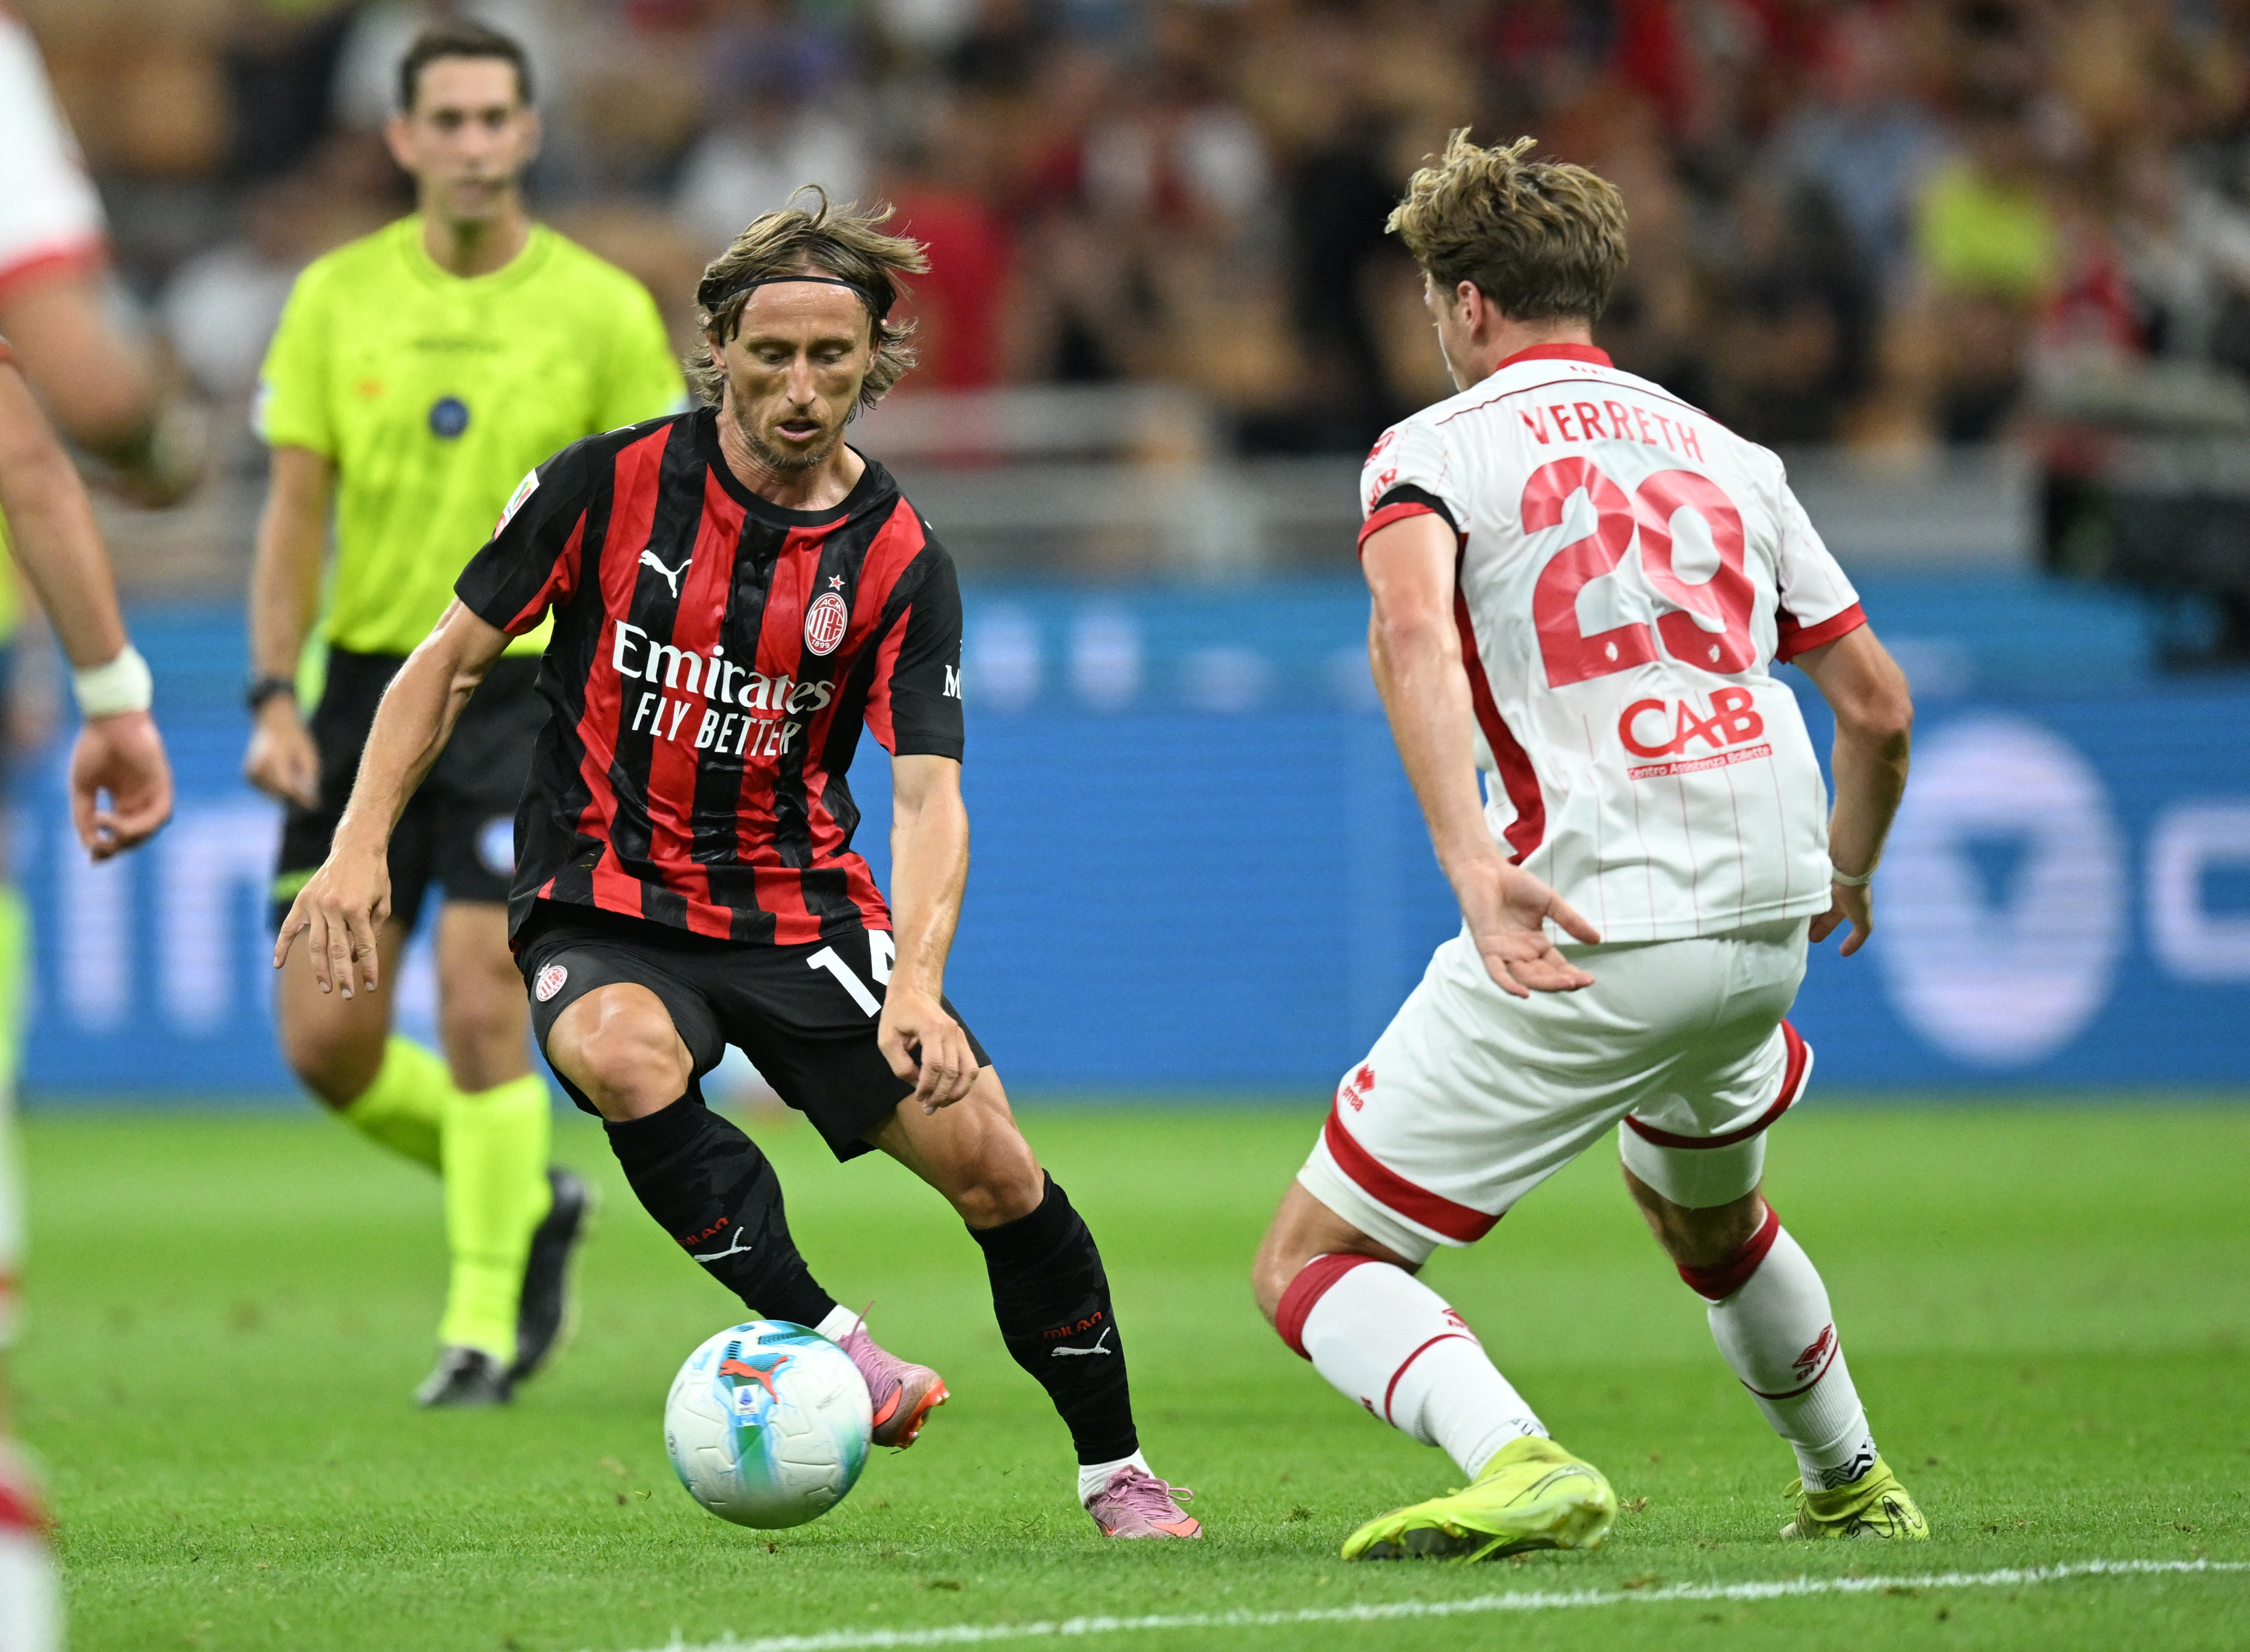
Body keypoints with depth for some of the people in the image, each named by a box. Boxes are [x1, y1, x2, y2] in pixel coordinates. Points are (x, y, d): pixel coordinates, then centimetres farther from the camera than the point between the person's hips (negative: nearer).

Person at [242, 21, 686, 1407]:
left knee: (482, 1008, -15)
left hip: (527, 683, -3)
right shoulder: (338, 297, 3)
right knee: (326, 1042, -1)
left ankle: (486, 1320, -1)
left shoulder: (602, 310, -3)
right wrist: (275, 699, -4)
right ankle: (528, 1199, 25)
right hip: (368, 681, 3)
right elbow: (296, 513, 5)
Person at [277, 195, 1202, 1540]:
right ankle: (828, 1345, -32)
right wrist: (360, 849, -9)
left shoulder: (900, 563, -6)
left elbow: (928, 795, -13)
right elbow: (453, 659, 2)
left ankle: (1116, 1470, 8)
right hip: (605, 908, -1)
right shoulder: (612, 484, -7)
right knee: (625, 1057, -37)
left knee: (985, 1157, -11)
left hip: (799, 910, 1)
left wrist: (917, 980, -31)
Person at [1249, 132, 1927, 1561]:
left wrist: (1473, 865, -30)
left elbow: (1412, 631, -20)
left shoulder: (1436, 447, 3)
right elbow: (1878, 704, 20)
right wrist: (1846, 877, 38)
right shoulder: (1728, 455, 18)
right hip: (1766, 923, 6)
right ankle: (1853, 1486, 50)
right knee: (1707, 1214, 38)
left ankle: (1516, 1462, -26)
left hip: (1589, 932, -6)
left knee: (1310, 1262, -2)